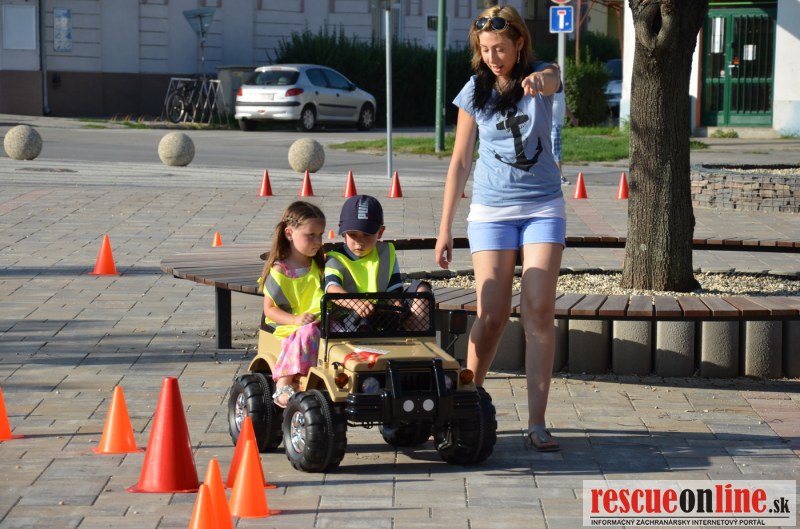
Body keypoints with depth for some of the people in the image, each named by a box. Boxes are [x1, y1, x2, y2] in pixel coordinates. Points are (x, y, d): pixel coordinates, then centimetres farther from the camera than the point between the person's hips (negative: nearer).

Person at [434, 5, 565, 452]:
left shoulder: (542, 77, -2)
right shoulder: (475, 92, 1)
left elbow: (552, 80, -29)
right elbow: (461, 161, 6)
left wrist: (538, 80, -55)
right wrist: (445, 227, 4)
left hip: (543, 207, 0)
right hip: (491, 210, 1)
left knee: (539, 311, -9)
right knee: (492, 316, -4)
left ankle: (537, 423, -6)